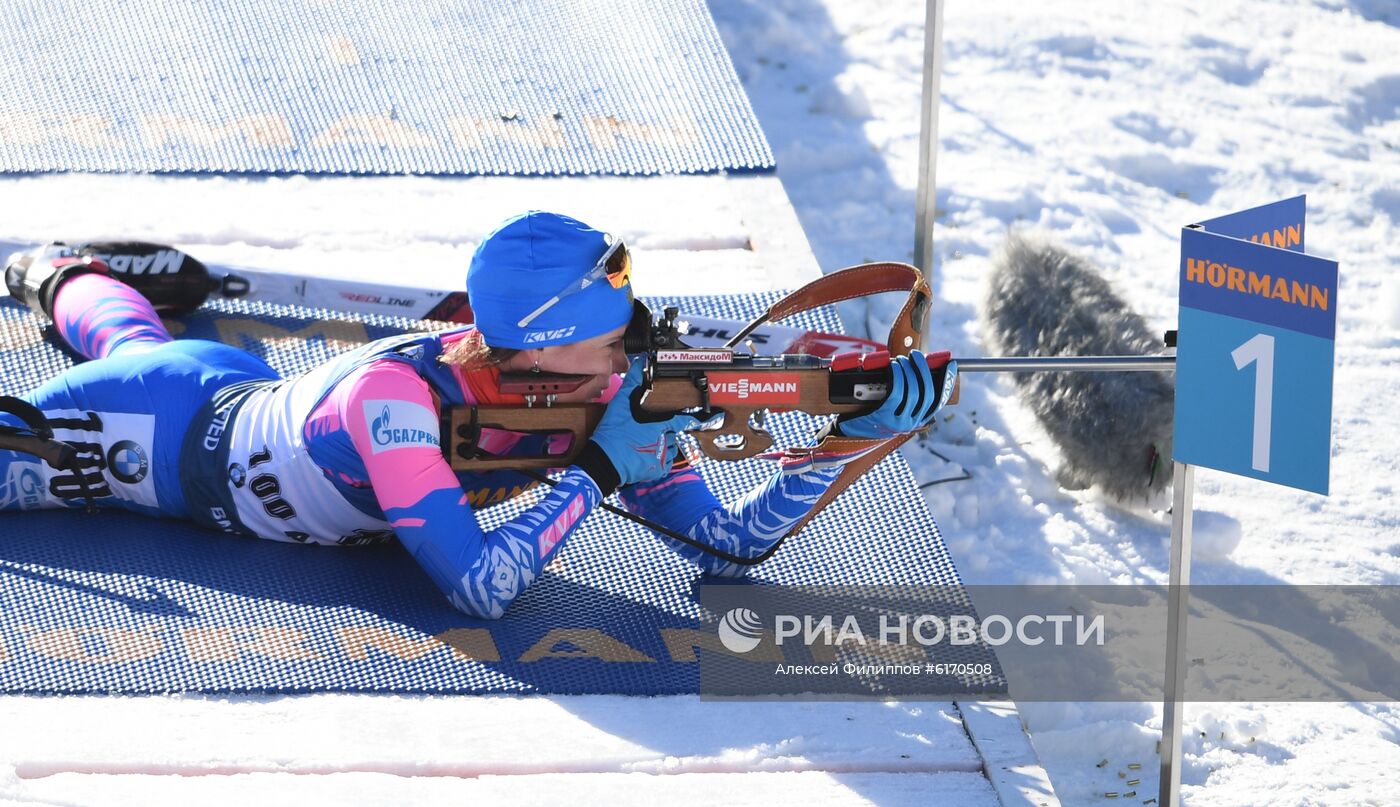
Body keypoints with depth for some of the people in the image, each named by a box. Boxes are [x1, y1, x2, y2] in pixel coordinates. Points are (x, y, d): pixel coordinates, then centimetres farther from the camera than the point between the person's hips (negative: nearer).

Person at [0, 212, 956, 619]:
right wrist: (597, 471, -48)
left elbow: (725, 540, -22)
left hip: (251, 393, 6)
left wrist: (851, 436, -36)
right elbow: (478, 590, -50)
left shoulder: (595, 394, -26)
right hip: (173, 433, -6)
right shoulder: (395, 394, -45)